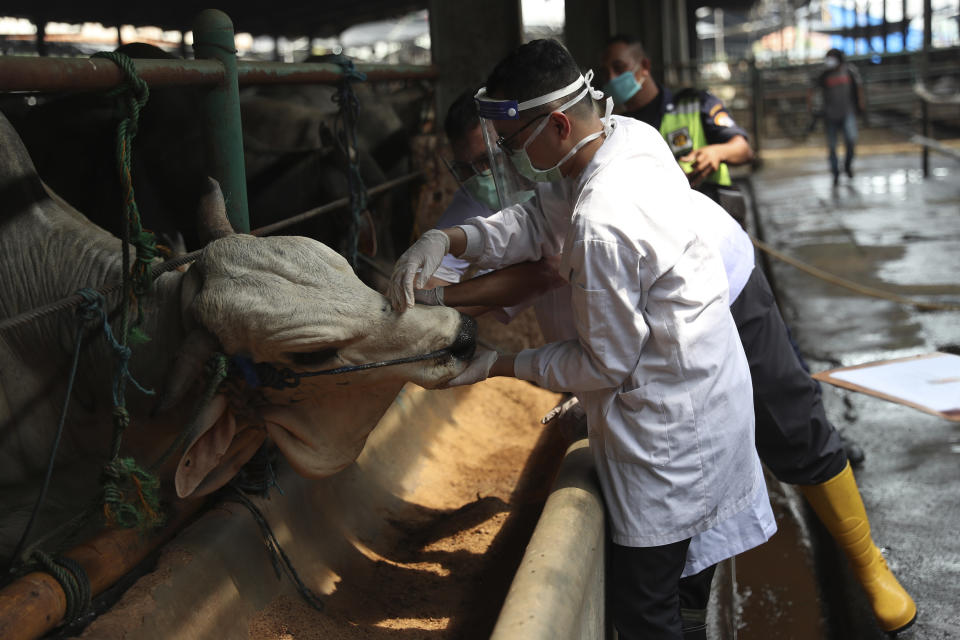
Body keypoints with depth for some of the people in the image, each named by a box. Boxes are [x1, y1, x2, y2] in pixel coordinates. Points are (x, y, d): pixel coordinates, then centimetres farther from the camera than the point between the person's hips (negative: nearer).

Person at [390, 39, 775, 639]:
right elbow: (539, 219, 6)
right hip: (709, 383, 10)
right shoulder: (632, 135, -4)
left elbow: (604, 363, -21)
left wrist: (499, 365, -9)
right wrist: (447, 240, -10)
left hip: (669, 427, -10)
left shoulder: (601, 227, -33)